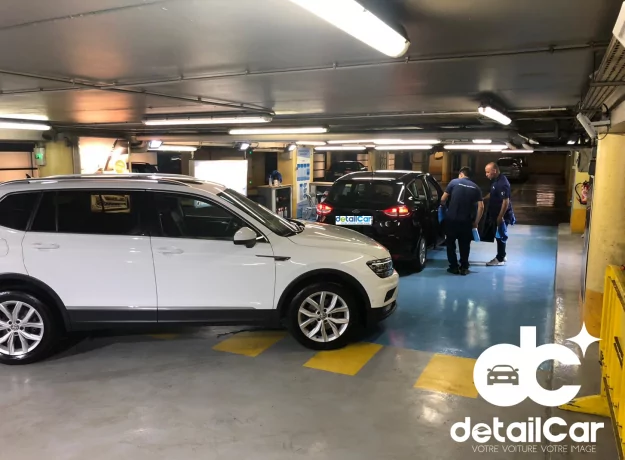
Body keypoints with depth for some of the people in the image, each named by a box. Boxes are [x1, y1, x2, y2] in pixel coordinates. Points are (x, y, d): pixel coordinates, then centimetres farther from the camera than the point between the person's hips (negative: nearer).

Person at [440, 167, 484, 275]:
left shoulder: (454, 182, 1)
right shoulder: (476, 188, 8)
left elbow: (443, 199, -1)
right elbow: (481, 207, 0)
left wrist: (443, 206, 21)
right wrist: (476, 222, 7)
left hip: (451, 218, -2)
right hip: (466, 220, 2)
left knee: (451, 243, 12)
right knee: (465, 244, 15)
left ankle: (454, 267, 13)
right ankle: (464, 268, 16)